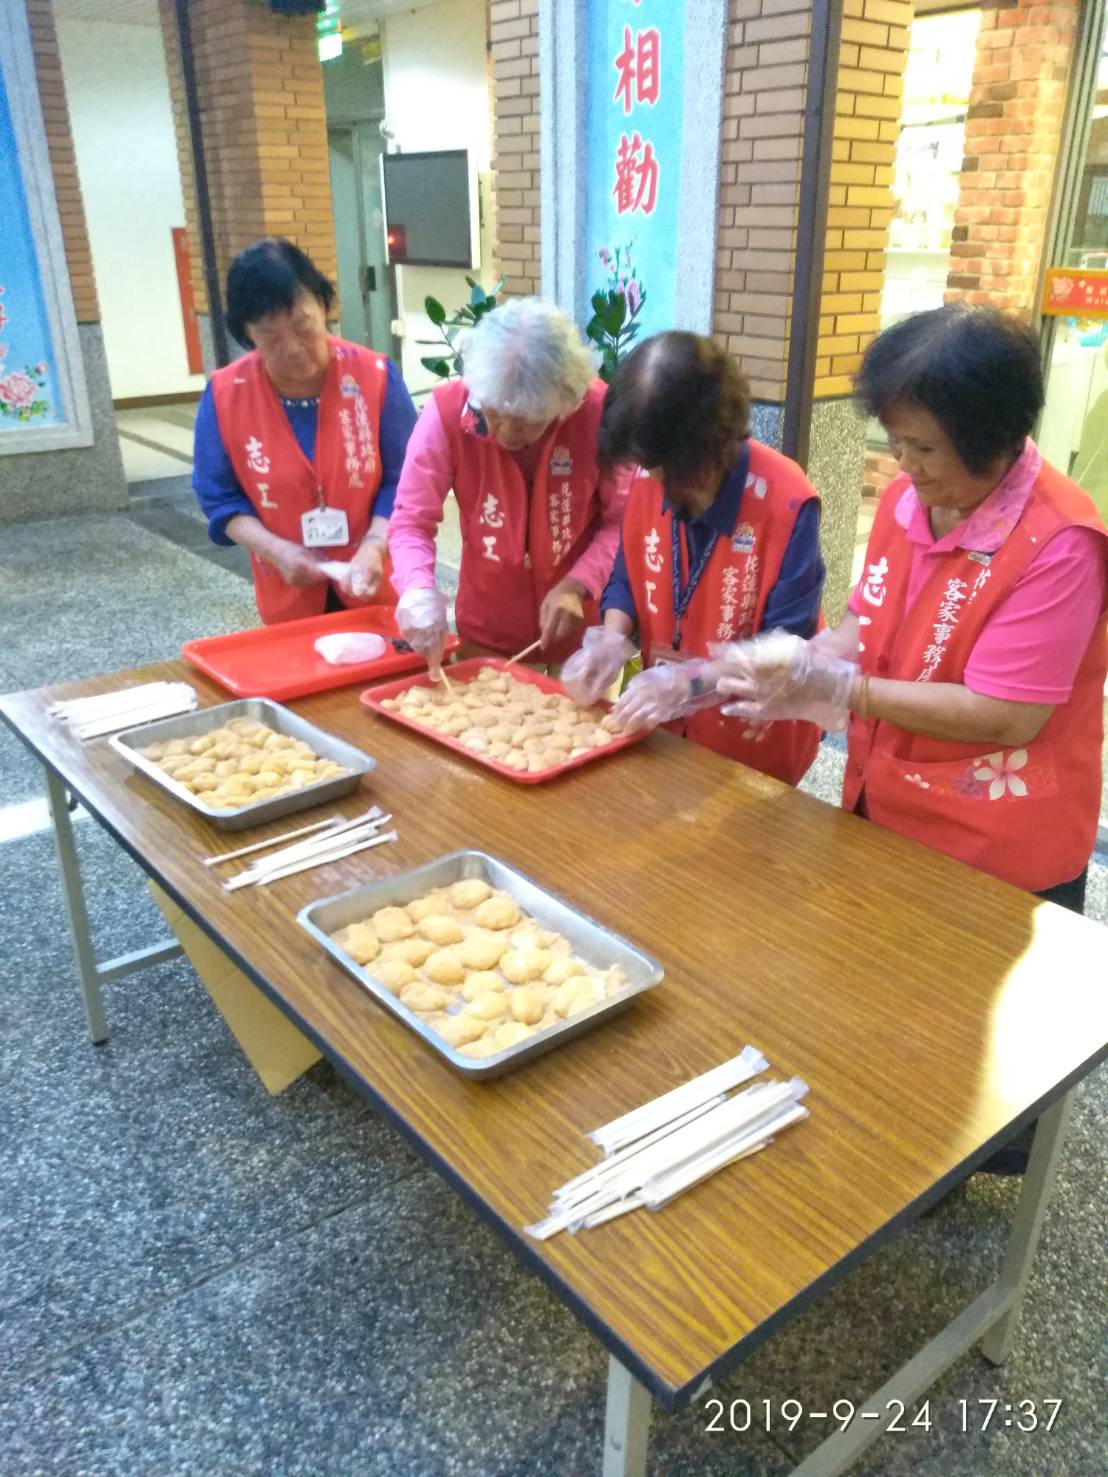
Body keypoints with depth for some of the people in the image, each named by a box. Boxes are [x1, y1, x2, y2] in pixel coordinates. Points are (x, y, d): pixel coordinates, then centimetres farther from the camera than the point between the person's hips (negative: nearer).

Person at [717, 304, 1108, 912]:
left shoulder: (1058, 543, -23)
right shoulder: (904, 498, -3)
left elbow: (1006, 717, -25)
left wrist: (838, 690, -27)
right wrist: (797, 664, -14)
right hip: (882, 815, 7)